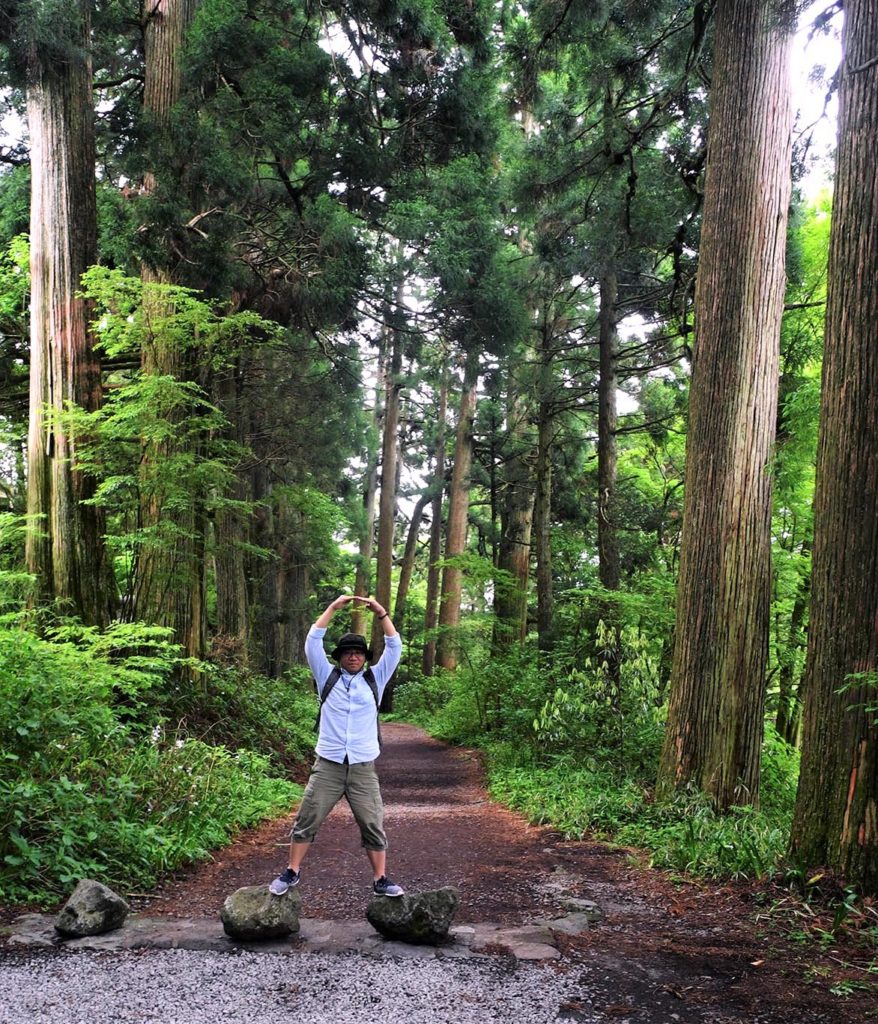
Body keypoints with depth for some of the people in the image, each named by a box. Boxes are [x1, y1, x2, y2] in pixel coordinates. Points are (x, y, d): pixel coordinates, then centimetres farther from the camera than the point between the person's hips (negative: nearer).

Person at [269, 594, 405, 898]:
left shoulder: (375, 680, 10)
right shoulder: (327, 677, 9)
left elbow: (395, 648, 3)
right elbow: (313, 643, 0)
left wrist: (380, 612, -5)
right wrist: (333, 607, -4)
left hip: (363, 768, 0)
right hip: (327, 765, 0)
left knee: (373, 825, 2)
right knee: (306, 821, 2)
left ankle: (381, 880, 10)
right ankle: (291, 873, 15)